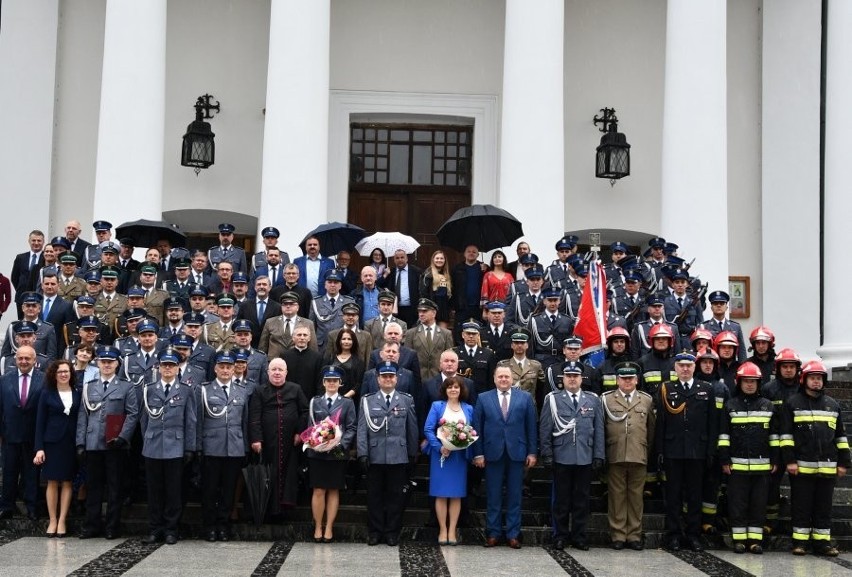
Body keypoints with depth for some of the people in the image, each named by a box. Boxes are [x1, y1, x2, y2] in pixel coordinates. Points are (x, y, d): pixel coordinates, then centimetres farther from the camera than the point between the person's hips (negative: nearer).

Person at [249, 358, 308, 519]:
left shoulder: (296, 389, 8)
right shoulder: (260, 391, 4)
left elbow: (305, 411, 7)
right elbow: (254, 417, -3)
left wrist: (300, 432, -2)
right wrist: (256, 439, -13)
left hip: (291, 441, 1)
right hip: (269, 442, -1)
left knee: (289, 473, -1)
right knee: (272, 475, 1)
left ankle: (287, 501, 0)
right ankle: (274, 509, 5)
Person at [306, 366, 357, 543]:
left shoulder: (347, 403, 7)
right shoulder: (315, 402, 10)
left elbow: (352, 428, 0)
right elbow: (310, 426, 7)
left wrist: (341, 444, -14)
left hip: (338, 453, 0)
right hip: (317, 452, 0)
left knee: (333, 491, 5)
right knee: (318, 491, 0)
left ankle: (329, 528, 10)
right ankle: (317, 528, 8)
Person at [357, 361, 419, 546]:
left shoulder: (407, 400, 8)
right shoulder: (368, 401, 7)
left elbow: (412, 429, 7)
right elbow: (362, 429, 2)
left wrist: (412, 454, 5)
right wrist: (363, 454, -6)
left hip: (399, 457, 0)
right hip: (375, 457, 0)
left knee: (396, 496, 5)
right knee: (374, 495, 6)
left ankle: (392, 532, 15)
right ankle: (375, 531, 16)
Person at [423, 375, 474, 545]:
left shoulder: (468, 409, 10)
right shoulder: (437, 406, 2)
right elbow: (428, 429, -5)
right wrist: (440, 447, -17)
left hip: (460, 456, 2)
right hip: (441, 454, -2)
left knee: (456, 494, 3)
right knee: (441, 494, 0)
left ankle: (452, 530, 8)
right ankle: (442, 530, 7)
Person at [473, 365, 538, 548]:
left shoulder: (525, 398, 7)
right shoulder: (483, 398, 6)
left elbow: (531, 426, 6)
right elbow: (477, 427, 4)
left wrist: (532, 452, 1)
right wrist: (478, 453, -2)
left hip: (516, 453, 0)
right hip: (493, 453, 0)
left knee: (514, 496, 4)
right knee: (493, 497, 4)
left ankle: (513, 534, 11)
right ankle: (493, 534, 12)